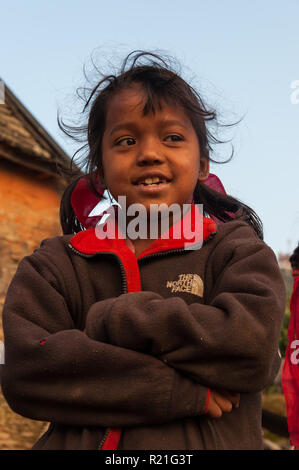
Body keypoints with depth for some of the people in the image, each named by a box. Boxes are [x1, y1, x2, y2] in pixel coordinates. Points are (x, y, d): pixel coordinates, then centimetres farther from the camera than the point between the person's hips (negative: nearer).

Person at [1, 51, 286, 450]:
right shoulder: (53, 264, 3)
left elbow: (252, 341, -15)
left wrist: (109, 320, -13)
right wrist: (183, 391, -16)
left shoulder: (235, 247, 2)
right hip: (78, 440, 1)